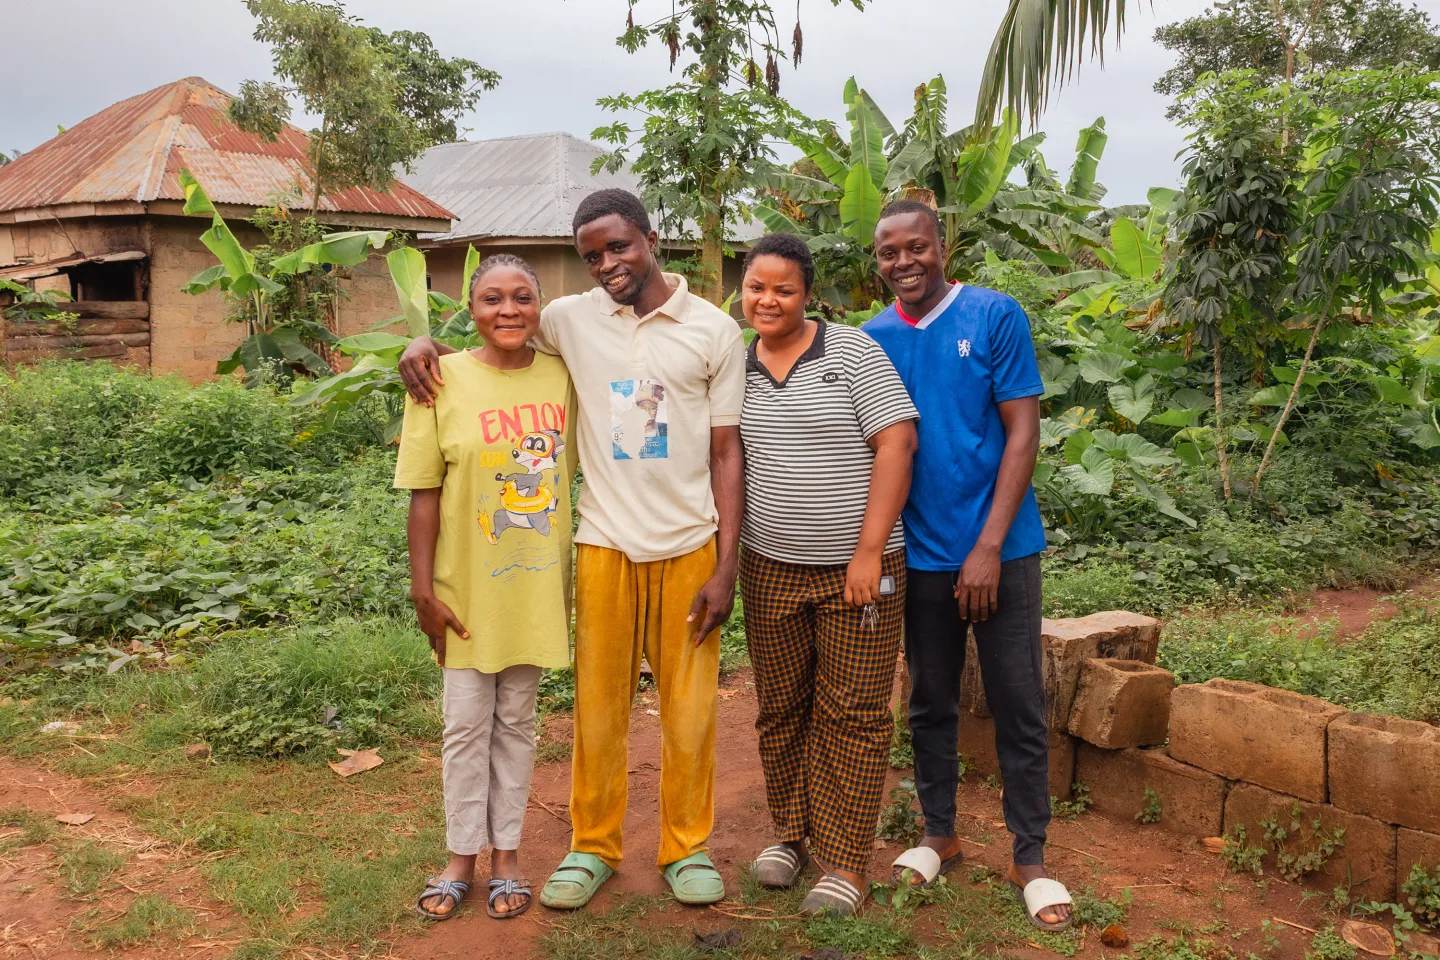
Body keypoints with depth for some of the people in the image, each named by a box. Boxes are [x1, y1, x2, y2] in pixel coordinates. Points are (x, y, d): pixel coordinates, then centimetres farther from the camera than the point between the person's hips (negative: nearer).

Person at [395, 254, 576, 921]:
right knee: (467, 725, 10)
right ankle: (462, 857, 28)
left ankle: (506, 853, 29)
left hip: (536, 585, 2)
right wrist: (423, 591, -9)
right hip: (467, 585, -2)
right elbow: (424, 493, -8)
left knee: (516, 722, 14)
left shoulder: (562, 374, -1)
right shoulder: (444, 379, -10)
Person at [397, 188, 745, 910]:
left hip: (690, 547, -1)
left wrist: (726, 566, -5)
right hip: (605, 546, 1)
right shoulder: (571, 319, 2)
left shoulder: (715, 331, -1)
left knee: (690, 709, 8)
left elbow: (726, 454, -1)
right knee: (598, 706, 8)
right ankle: (593, 846, 26)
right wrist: (424, 343, -5)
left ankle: (686, 848, 26)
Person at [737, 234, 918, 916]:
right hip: (770, 567, 4)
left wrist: (868, 551, -16)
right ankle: (789, 833, 30)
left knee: (852, 713, 2)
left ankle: (845, 861, 12)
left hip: (857, 567, -4)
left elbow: (896, 443, -11)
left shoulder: (851, 351, -5)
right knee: (780, 707, 13)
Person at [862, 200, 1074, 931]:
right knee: (930, 702, 14)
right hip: (920, 555, 3)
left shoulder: (996, 318, -7)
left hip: (1000, 549, -2)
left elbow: (1022, 434, -9)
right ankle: (939, 834, 31)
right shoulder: (872, 340, 2)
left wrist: (989, 547, -14)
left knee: (1018, 706, 5)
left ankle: (1030, 857, 19)